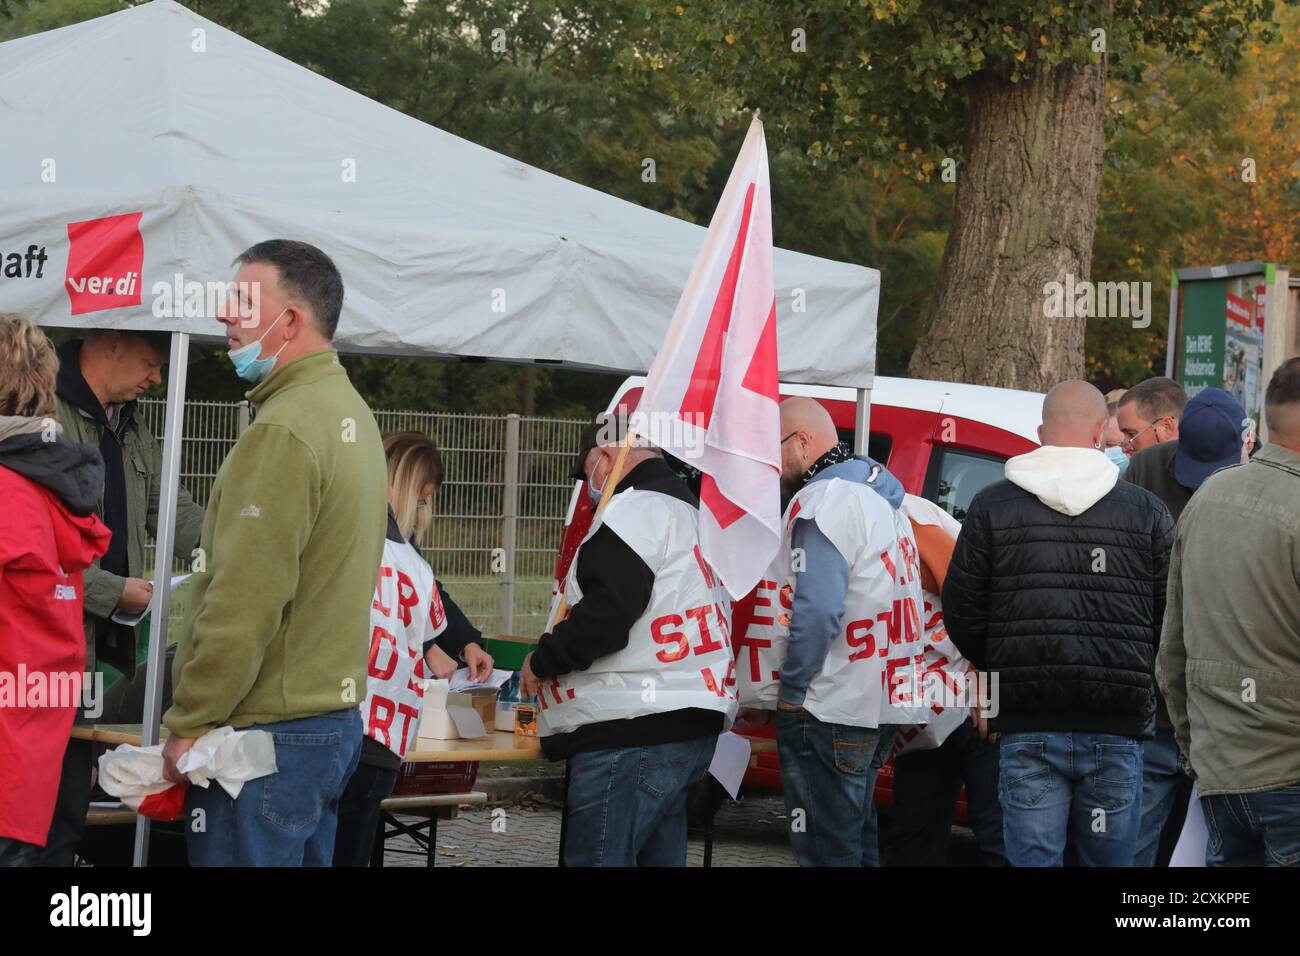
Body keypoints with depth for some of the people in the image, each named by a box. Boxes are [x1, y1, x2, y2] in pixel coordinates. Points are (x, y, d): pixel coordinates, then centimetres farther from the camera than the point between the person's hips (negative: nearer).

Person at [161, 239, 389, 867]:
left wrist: (189, 723, -14)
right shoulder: (351, 412, 13)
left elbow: (244, 602, -22)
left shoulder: (284, 431, -18)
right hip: (337, 716, 10)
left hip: (269, 736, -10)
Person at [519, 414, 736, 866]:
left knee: (596, 858, -11)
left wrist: (541, 663, -5)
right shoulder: (689, 511, 23)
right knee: (658, 856, 13)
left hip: (633, 731, -10)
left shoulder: (634, 510, -10)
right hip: (689, 727, 11)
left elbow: (605, 613, -19)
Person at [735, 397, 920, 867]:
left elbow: (816, 609, -24)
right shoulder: (881, 501, 17)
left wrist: (790, 691, -13)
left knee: (825, 851, -6)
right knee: (856, 842, 17)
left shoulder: (823, 500, -15)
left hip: (827, 715, -10)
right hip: (874, 705, 10)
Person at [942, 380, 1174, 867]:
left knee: (1033, 858, 3)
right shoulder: (1147, 512, 2)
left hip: (1028, 726, 0)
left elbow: (962, 614, 2)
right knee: (1109, 859, 9)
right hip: (1117, 731, 1)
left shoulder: (992, 507, 1)